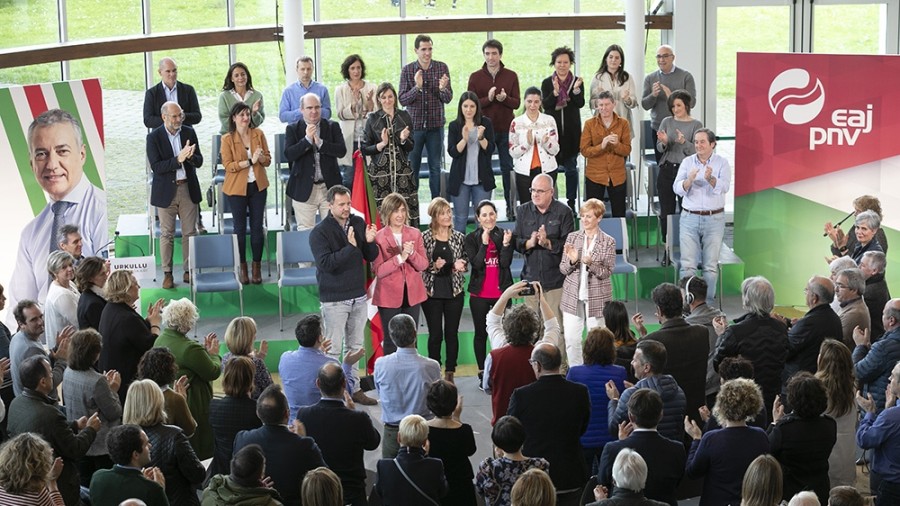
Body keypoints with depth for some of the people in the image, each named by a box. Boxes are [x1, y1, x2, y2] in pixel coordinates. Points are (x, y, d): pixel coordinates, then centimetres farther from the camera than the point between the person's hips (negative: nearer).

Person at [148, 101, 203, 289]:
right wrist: (178, 159, -26)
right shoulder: (154, 137, -7)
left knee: (190, 232, 7)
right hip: (166, 191, -3)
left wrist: (191, 156, -22)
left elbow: (199, 162, 1)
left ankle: (189, 270, 17)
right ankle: (167, 273, 11)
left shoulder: (189, 132, 2)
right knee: (166, 234, 3)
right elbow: (156, 167, -15)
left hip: (188, 189, 3)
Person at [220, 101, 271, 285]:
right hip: (237, 187, -2)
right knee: (240, 228, 6)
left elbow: (268, 160, 5)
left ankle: (257, 268, 15)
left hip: (258, 186, 3)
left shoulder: (258, 134, 2)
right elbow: (228, 165, -13)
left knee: (257, 227, 5)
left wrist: (261, 157, -17)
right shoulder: (227, 139, -7)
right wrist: (250, 161, -21)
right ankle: (243, 269, 16)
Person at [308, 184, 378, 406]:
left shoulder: (358, 223, 3)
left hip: (358, 296, 6)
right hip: (334, 299, -6)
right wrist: (350, 247, -27)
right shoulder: (320, 232, -12)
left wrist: (369, 242, -15)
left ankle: (353, 388, 24)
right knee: (333, 349, -2)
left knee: (355, 346, 14)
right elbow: (326, 263, -23)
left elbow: (371, 257, 6)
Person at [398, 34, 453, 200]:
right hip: (414, 125, -1)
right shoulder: (407, 70, -2)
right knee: (412, 167, 5)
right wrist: (417, 87, -23)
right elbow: (402, 100, -6)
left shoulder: (442, 67, 0)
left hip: (435, 125, 1)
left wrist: (443, 88, -24)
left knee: (435, 167, 6)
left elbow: (448, 99, -1)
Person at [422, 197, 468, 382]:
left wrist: (461, 266, -8)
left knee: (452, 333, 5)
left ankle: (450, 373, 14)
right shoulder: (425, 238, -4)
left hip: (454, 291, 2)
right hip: (432, 292, -2)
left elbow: (466, 262, 14)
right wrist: (433, 266, -20)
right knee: (435, 334, 3)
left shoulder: (459, 238, 5)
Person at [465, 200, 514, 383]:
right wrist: (484, 243, -24)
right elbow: (476, 263, -12)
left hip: (501, 291, 1)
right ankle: (482, 373, 13)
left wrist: (506, 244, -23)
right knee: (481, 333, 6)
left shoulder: (505, 235, 2)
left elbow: (506, 263, -7)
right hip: (479, 293, 0)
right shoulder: (471, 238, 0)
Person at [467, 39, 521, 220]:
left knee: (508, 168, 5)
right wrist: (488, 99, -18)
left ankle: (511, 207, 11)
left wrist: (505, 98, -19)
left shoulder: (511, 76, 5)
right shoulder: (475, 77, 3)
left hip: (506, 130, 1)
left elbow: (517, 103, 2)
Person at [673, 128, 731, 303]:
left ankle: (708, 302, 8)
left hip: (714, 219, -1)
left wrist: (710, 179, -36)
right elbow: (678, 189, -6)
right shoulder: (687, 162, 4)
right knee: (688, 264, -7)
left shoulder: (722, 163, 0)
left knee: (711, 265, -1)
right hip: (690, 218, 1)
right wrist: (689, 180, -27)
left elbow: (724, 187, -16)